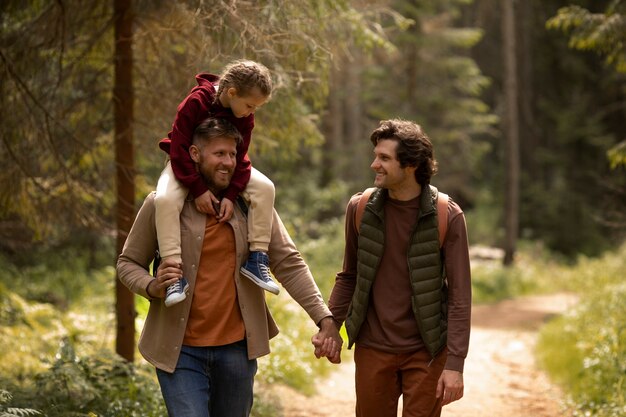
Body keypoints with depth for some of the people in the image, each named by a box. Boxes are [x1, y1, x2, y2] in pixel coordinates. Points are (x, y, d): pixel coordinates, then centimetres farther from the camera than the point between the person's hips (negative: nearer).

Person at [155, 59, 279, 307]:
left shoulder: (245, 117, -12)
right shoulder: (195, 103, -28)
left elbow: (239, 157, -10)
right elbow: (179, 149, -25)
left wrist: (231, 195, -24)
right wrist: (198, 189, -29)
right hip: (186, 165, -4)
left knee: (264, 187, -20)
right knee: (165, 199, -35)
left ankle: (256, 259, -15)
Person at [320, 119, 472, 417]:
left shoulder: (447, 216, -10)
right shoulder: (360, 208, -2)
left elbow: (459, 295, -9)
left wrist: (455, 363, -14)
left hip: (425, 352, -2)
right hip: (372, 349, 2)